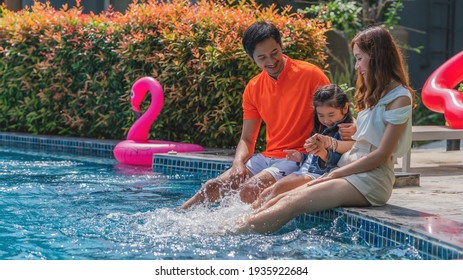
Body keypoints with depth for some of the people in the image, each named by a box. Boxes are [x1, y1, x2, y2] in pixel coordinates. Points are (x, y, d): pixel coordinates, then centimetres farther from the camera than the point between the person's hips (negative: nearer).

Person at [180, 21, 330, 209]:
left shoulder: (310, 75, -8)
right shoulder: (254, 88, 9)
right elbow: (246, 139, 12)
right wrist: (238, 162, -9)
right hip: (267, 157, 6)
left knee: (250, 189, -28)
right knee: (212, 187, -6)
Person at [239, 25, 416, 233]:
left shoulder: (400, 98, -8)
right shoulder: (374, 93, 21)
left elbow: (381, 155, -13)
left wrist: (336, 173, -11)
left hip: (371, 180, -8)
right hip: (352, 172, 8)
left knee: (293, 203, -22)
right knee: (283, 199, -10)